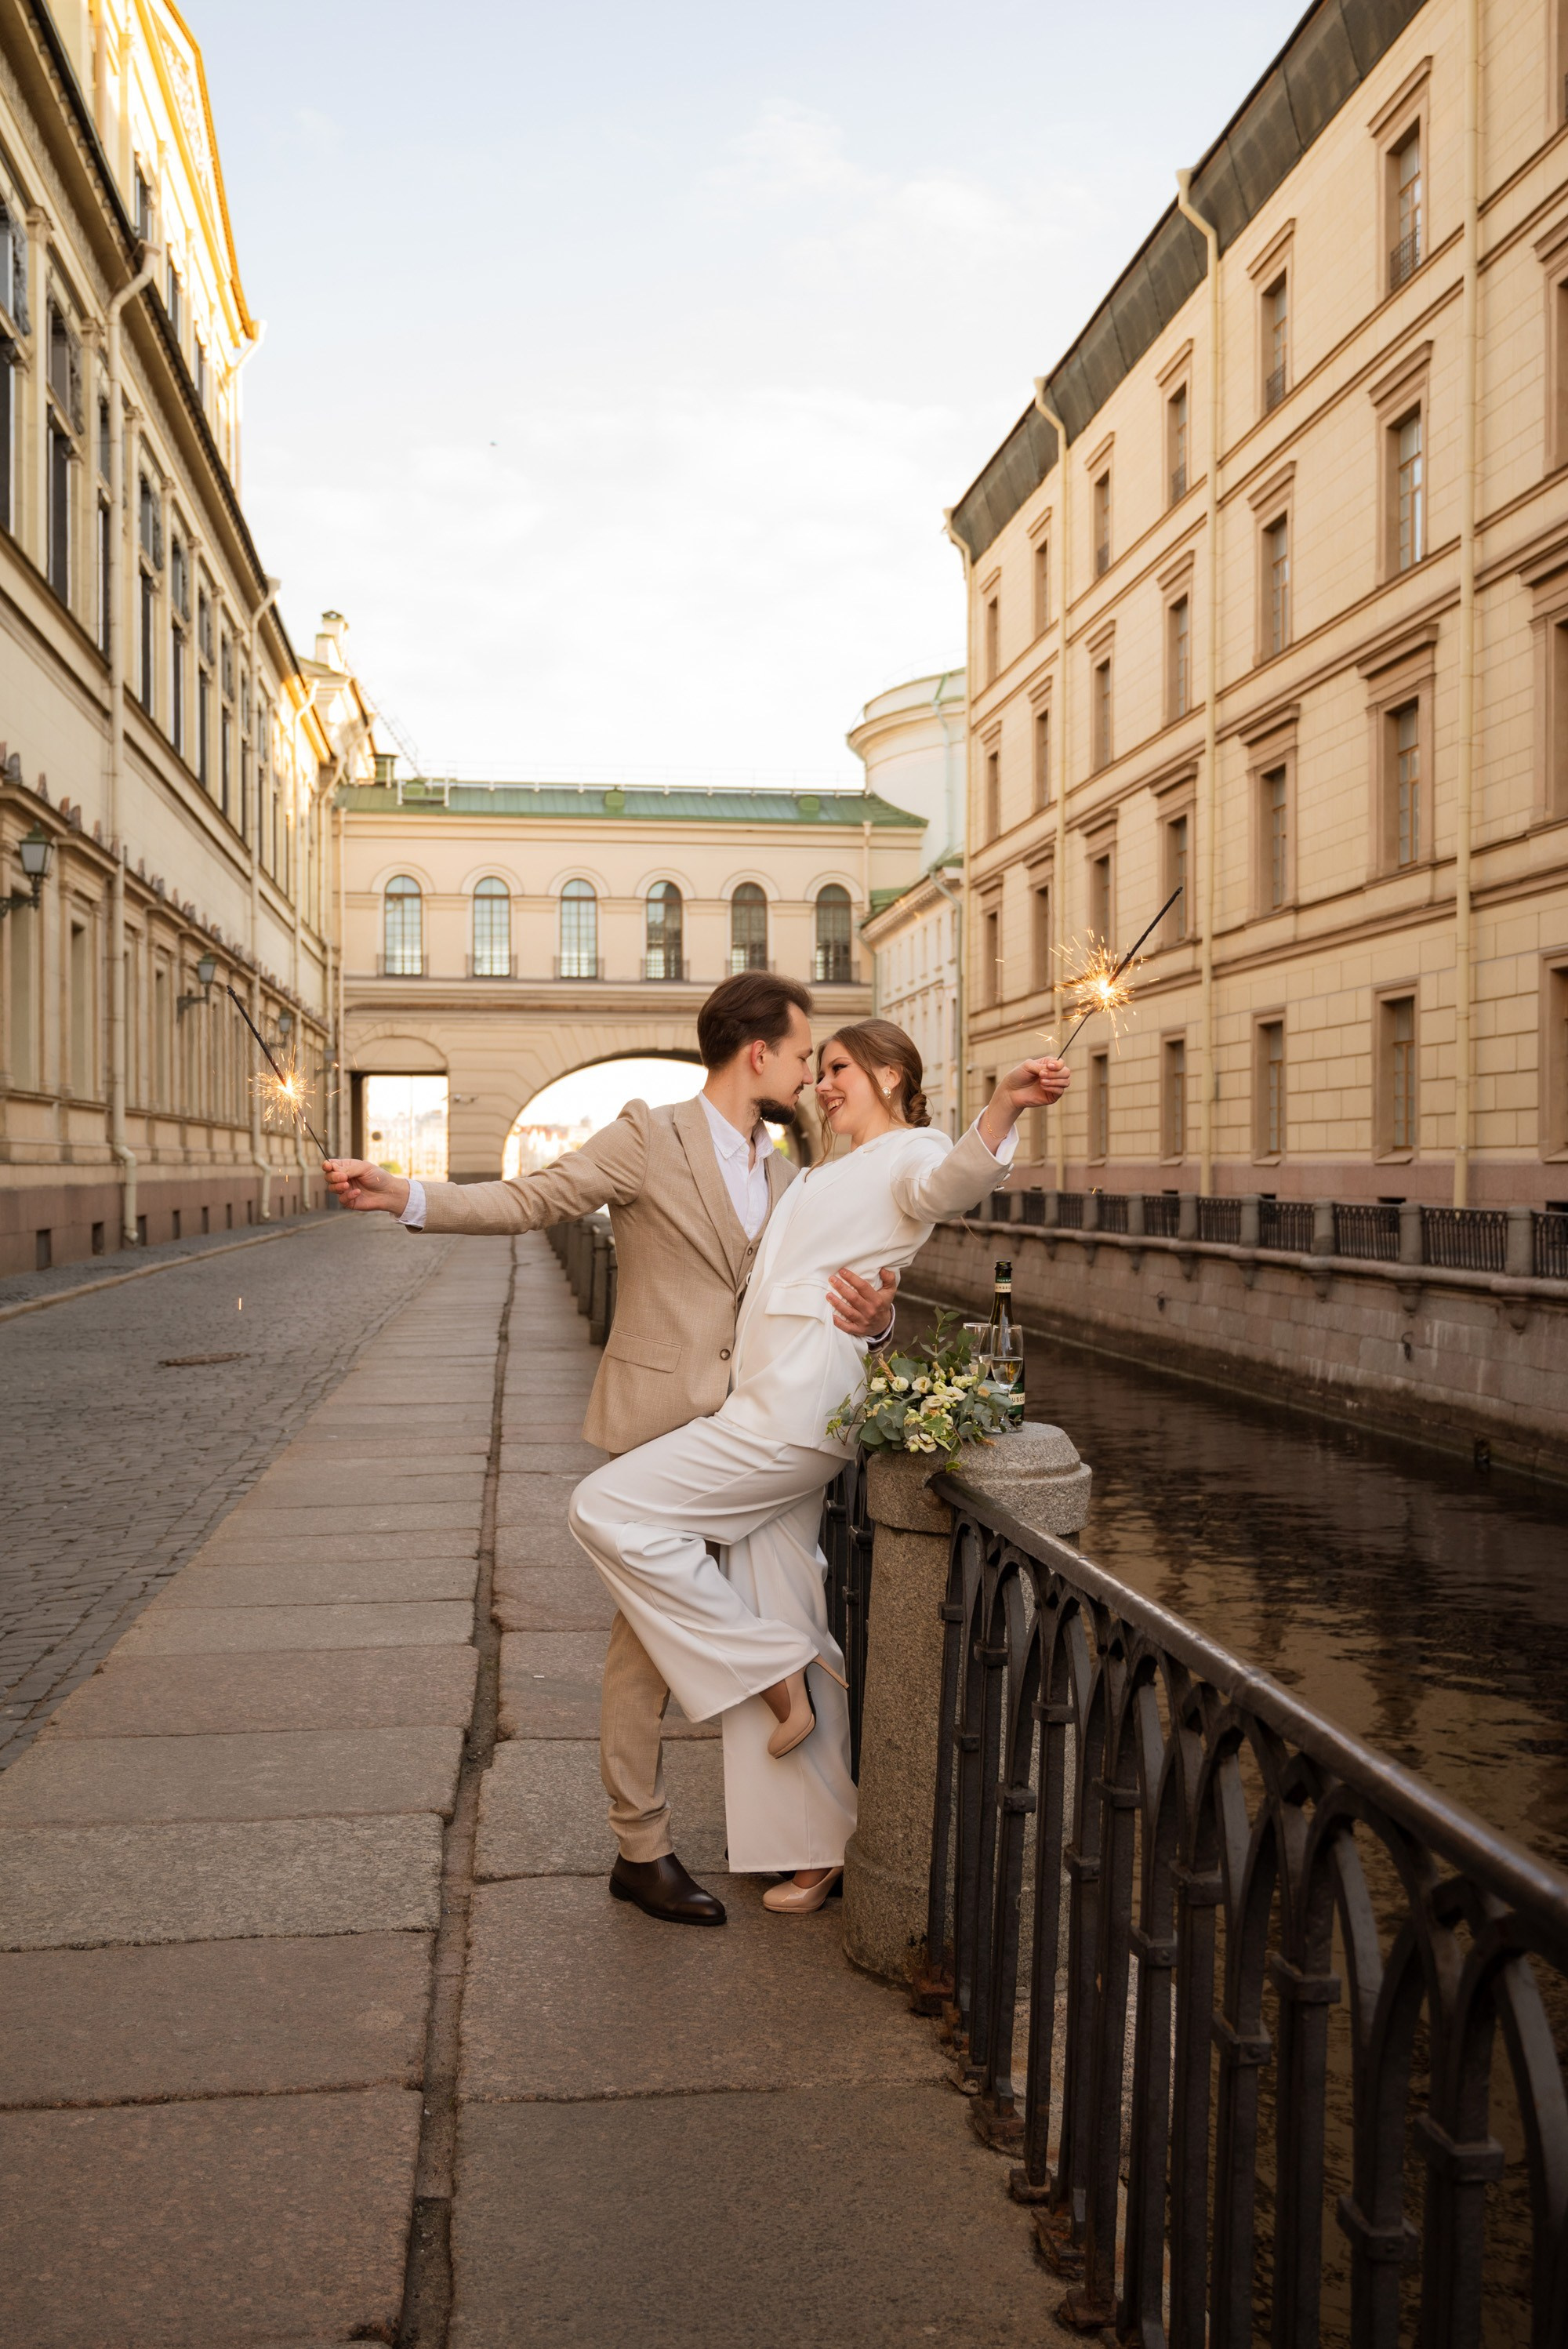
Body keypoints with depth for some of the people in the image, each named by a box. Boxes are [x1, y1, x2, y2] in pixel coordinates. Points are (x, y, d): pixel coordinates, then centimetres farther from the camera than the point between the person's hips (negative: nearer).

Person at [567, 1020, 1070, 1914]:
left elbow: (952, 1179, -28)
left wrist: (1004, 1108, -49)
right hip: (773, 1411, 9)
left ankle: (776, 1672, -2)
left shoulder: (911, 1155, -3)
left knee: (607, 1507, -11)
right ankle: (822, 1846, 17)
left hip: (796, 1410, -9)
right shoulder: (833, 1174, 27)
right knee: (783, 1620, 9)